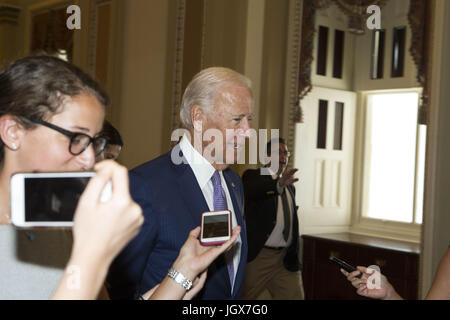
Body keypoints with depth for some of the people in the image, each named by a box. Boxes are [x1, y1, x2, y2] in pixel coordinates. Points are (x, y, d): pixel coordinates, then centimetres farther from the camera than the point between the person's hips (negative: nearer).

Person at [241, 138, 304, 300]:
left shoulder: (290, 186, 18)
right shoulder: (253, 176, -3)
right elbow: (251, 191, -29)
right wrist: (278, 184, -47)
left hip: (286, 257, 5)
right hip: (258, 255, -5)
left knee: (295, 296, -1)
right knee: (244, 296, 6)